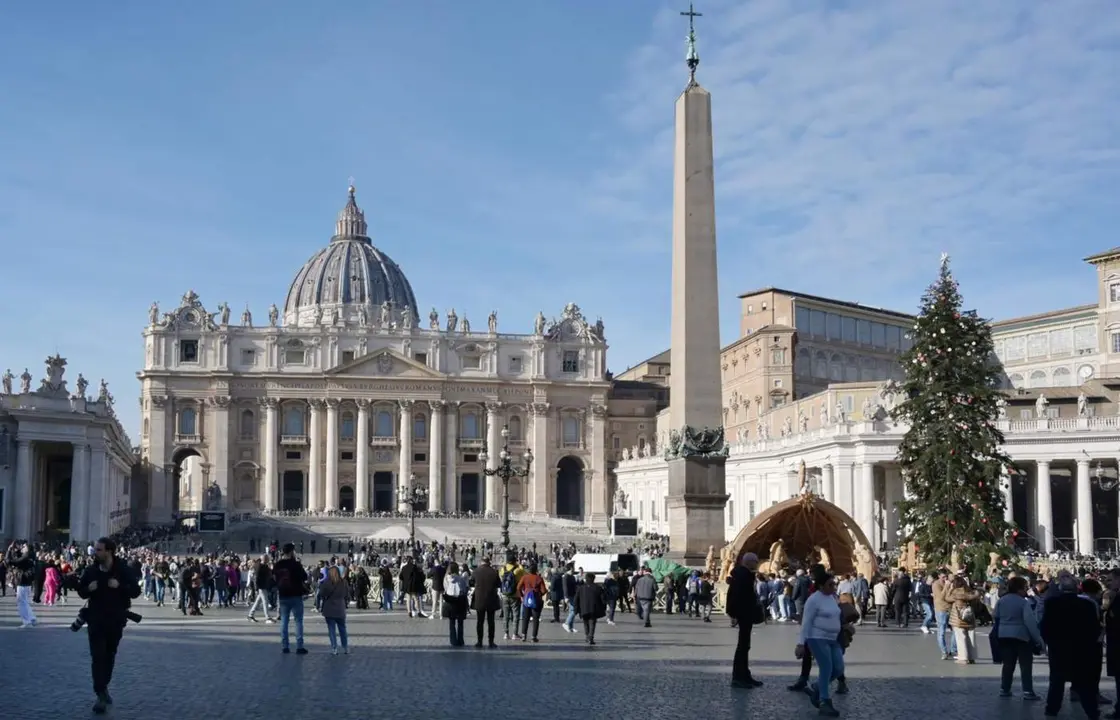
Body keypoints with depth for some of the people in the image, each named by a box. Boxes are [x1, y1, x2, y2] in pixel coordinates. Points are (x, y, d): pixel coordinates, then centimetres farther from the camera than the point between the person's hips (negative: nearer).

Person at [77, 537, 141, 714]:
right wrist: (88, 589, -14)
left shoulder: (123, 570, -8)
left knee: (110, 656, 15)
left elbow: (136, 591, -9)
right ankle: (101, 695, -8)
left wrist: (120, 586, -24)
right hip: (96, 619, 0)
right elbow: (81, 591, 8)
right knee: (98, 657, -8)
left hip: (116, 620, 0)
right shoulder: (91, 570, -2)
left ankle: (104, 687, 33)